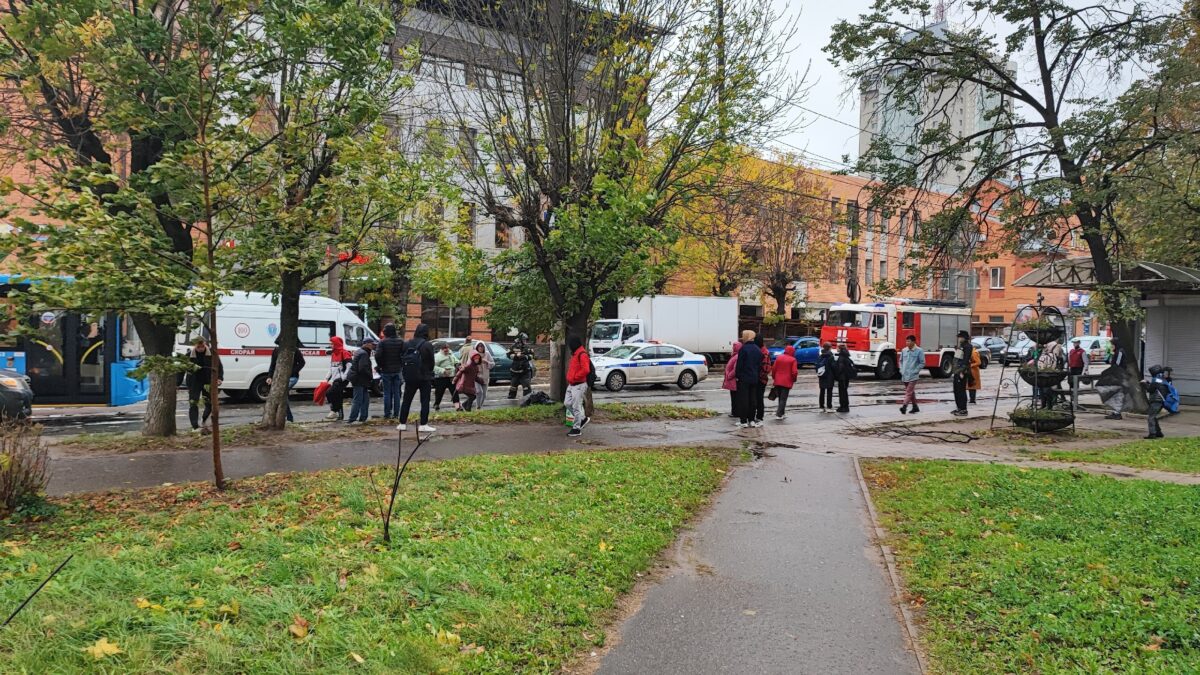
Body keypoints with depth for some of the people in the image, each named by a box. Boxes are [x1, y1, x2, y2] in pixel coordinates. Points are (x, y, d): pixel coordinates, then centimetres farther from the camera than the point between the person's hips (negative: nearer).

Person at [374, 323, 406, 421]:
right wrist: (401, 365, 4)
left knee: (387, 393, 3)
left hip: (386, 370, -3)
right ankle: (396, 414, 10)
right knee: (396, 393, 9)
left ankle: (387, 414, 4)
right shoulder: (401, 341, -1)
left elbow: (377, 355, -18)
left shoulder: (383, 342, -11)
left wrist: (380, 365, -3)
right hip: (397, 371, 3)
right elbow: (404, 354, -7)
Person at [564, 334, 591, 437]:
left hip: (579, 385, -10)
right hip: (571, 384, 10)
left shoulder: (582, 354, -18)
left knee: (576, 407, -4)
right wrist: (570, 377, 12)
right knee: (567, 403, 12)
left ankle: (576, 429, 4)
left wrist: (575, 377, -18)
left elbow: (586, 370, -27)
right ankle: (583, 419, 25)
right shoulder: (575, 353, 14)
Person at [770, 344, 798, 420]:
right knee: (783, 399, 0)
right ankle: (779, 414, -7)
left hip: (777, 381, 4)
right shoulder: (793, 360, -7)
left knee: (780, 398, 16)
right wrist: (794, 380, 5)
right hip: (787, 382, -4)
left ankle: (782, 413, 24)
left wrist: (773, 378, 15)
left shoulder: (778, 357, 4)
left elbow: (773, 369, 4)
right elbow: (794, 372, -12)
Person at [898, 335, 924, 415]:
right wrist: (901, 370, 7)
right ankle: (915, 407, 24)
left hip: (913, 376, -6)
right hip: (904, 375, 6)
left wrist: (915, 371, -10)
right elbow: (901, 361, 18)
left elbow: (922, 363, -4)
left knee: (909, 392, -13)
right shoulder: (904, 350, 7)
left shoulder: (919, 351, -6)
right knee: (911, 392, 14)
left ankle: (904, 406, -22)